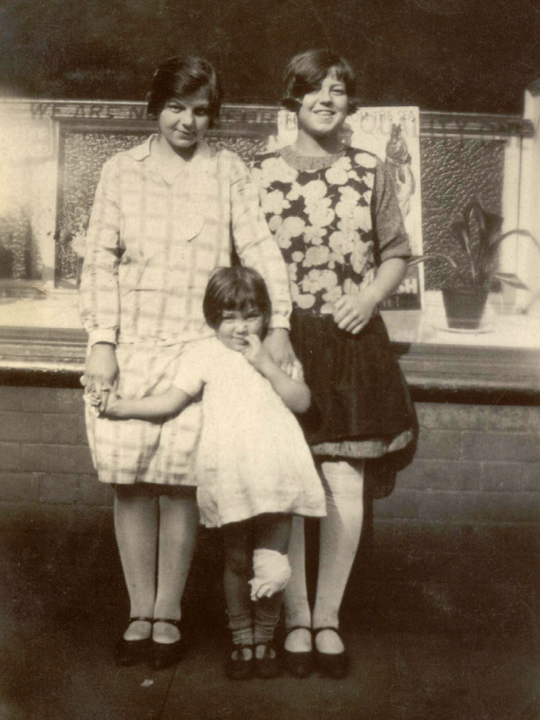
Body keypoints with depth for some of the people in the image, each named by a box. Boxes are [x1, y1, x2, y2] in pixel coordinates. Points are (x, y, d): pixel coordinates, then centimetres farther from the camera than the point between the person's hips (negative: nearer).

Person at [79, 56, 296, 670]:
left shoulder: (228, 172, 9)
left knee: (178, 481, -2)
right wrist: (101, 342, -3)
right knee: (129, 482, 2)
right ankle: (139, 614, 18)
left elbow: (260, 250, 2)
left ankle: (167, 615, 15)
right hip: (128, 345, 1)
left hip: (198, 346, -1)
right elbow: (99, 261, 6)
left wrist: (277, 326, -11)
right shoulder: (121, 171, 9)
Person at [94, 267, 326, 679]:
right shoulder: (204, 355, 7)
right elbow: (171, 402, 4)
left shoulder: (277, 355, 12)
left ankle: (265, 641, 25)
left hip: (278, 473, 1)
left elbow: (302, 401, 0)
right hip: (230, 475, -1)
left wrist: (265, 364, -8)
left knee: (272, 565, 4)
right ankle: (242, 642, 27)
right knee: (238, 562, 9)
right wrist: (121, 406, -5)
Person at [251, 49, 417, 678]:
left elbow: (396, 254, 14)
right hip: (282, 342, -1)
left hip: (351, 343, 1)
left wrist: (370, 294, -5)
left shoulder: (370, 172, 6)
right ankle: (295, 619, 17)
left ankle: (328, 616, 20)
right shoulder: (261, 174, 2)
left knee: (344, 484, 1)